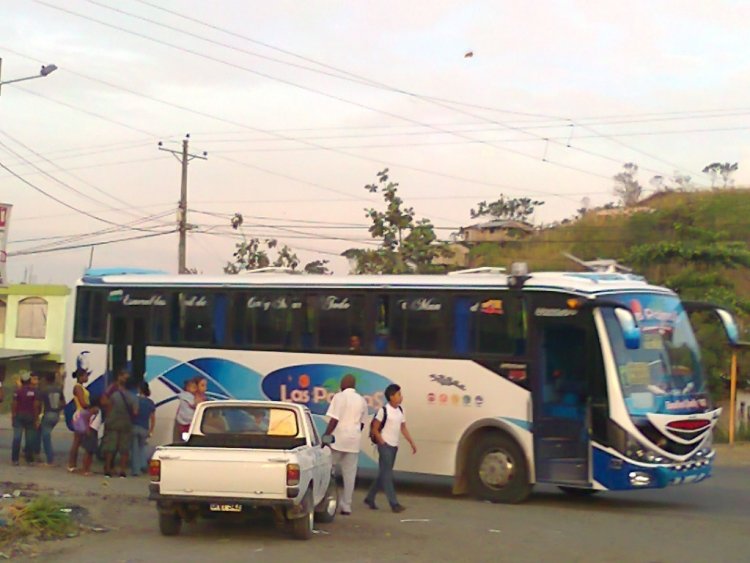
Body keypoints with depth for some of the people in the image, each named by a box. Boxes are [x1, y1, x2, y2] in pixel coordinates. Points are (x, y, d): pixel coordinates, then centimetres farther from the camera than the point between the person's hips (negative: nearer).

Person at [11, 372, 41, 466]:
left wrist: (13, 416, 3)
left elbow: (14, 405, -6)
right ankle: (29, 459, 5)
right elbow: (36, 406, -5)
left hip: (19, 416, 0)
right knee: (29, 439, 5)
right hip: (30, 416, 1)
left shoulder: (18, 391, -5)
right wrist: (36, 419, 0)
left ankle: (15, 459, -4)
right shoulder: (34, 392, -3)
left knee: (17, 438, 0)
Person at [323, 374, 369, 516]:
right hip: (354, 442, 5)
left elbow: (334, 420, -14)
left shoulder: (339, 397, -7)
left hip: (337, 440, -5)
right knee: (350, 474, 4)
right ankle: (346, 506, 3)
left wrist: (325, 436, -11)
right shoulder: (362, 400, 11)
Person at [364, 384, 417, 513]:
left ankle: (370, 498, 24)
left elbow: (403, 428, 16)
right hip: (385, 445, -8)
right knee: (387, 474, -7)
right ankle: (394, 504, -9)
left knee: (384, 474, 13)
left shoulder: (400, 411, 9)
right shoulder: (383, 410, -11)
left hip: (394, 446, 8)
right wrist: (382, 443, -12)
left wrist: (412, 443, 11)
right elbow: (375, 429, -8)